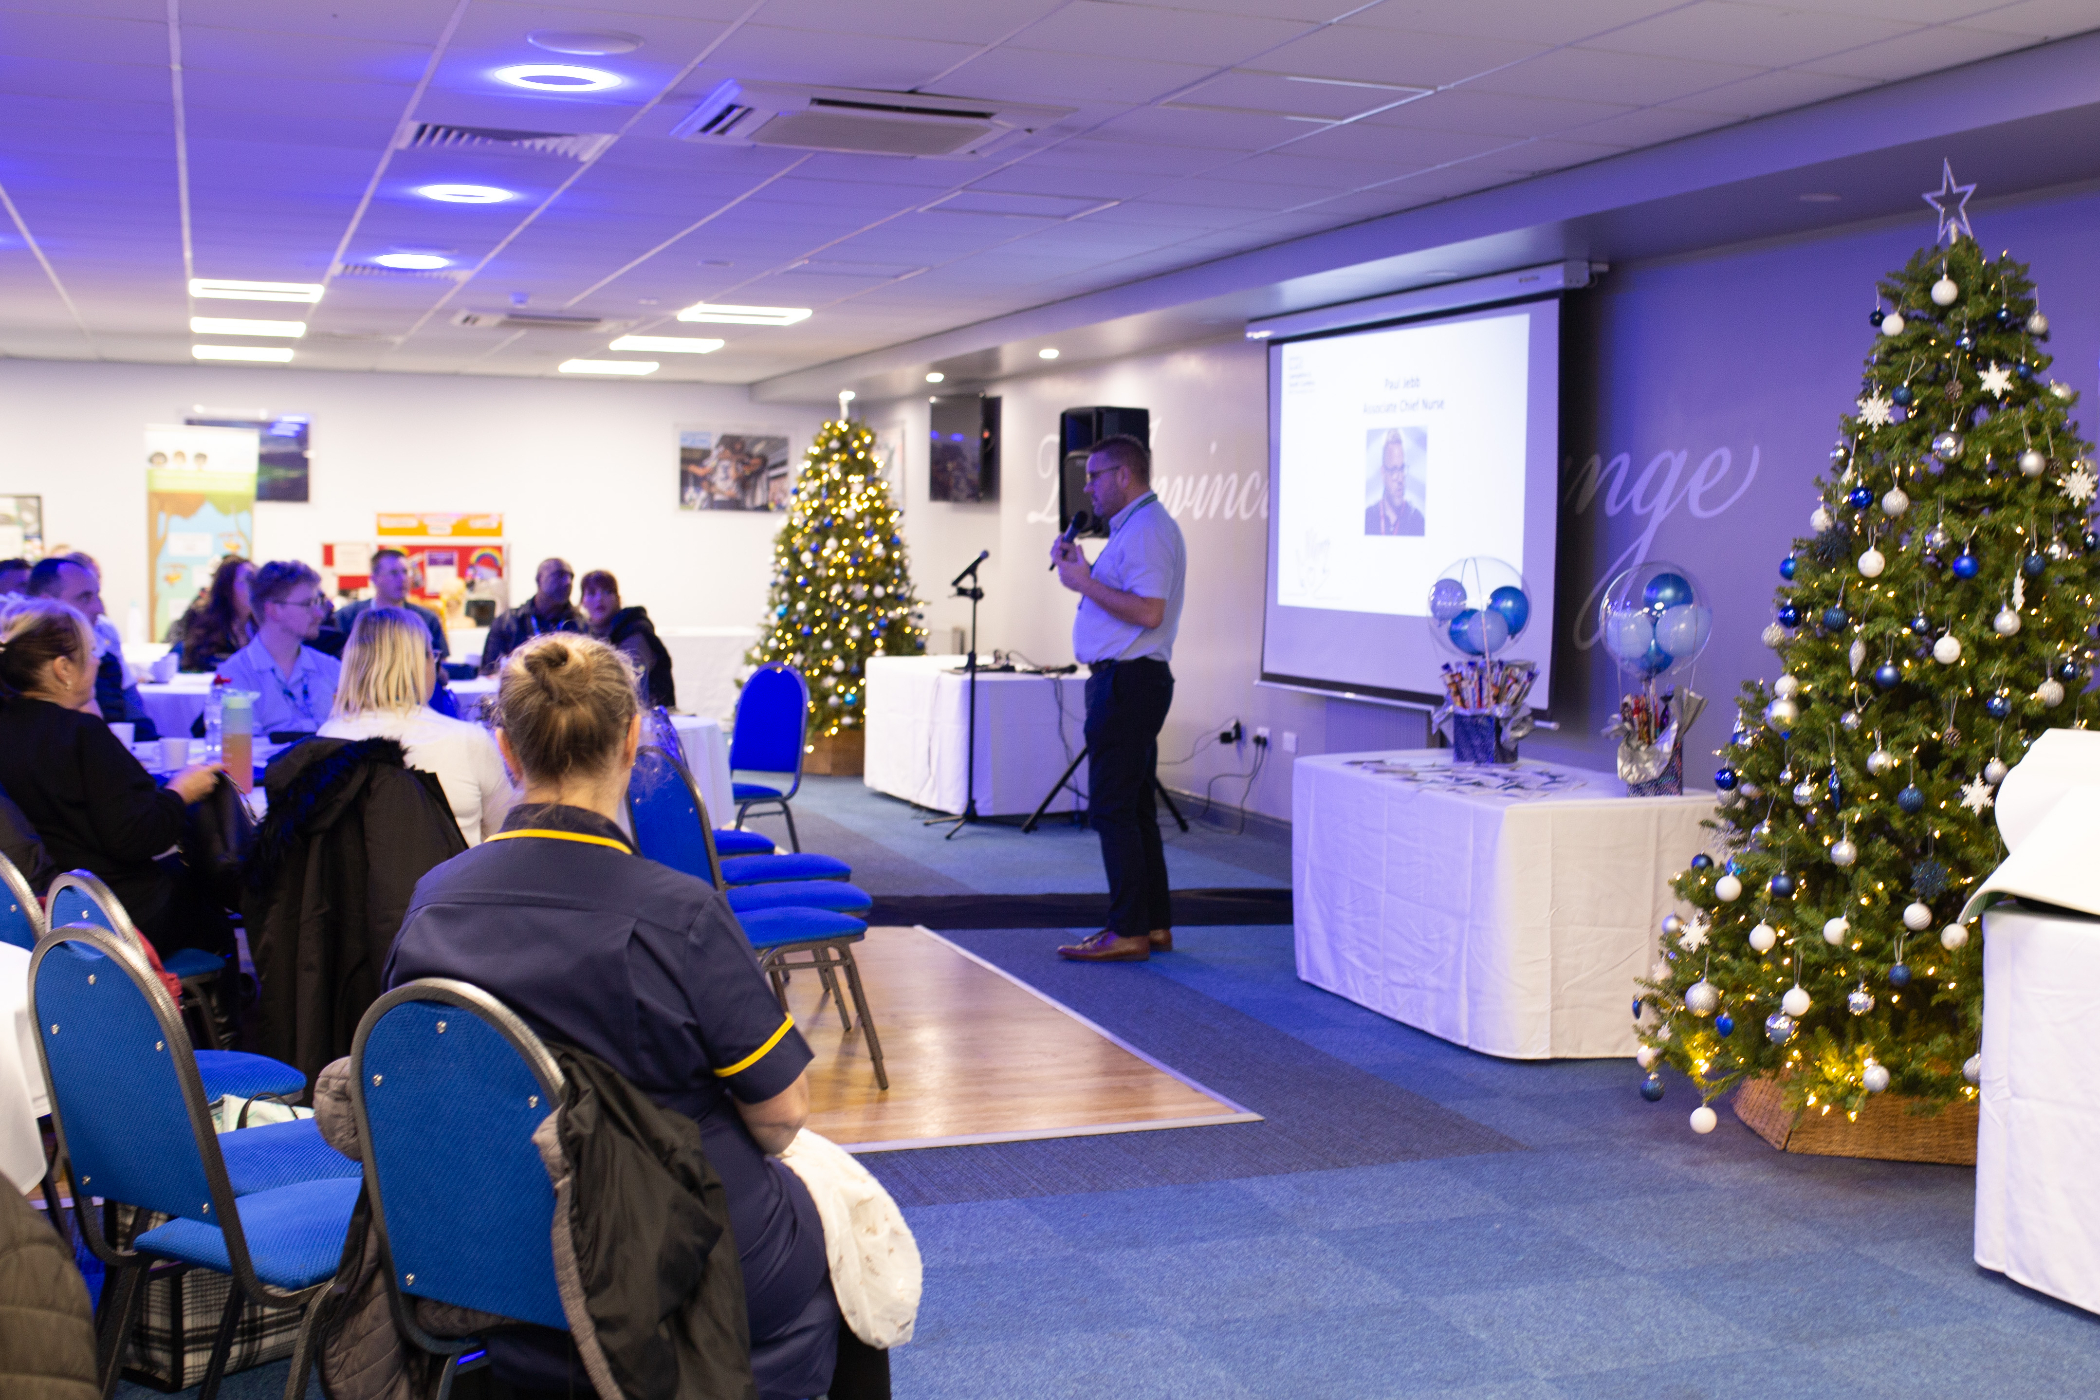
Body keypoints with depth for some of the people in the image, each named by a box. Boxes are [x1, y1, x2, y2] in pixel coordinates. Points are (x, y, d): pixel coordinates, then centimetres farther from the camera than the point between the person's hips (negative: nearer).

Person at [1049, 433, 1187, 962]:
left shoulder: (1148, 530, -14)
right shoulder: (1134, 527, 20)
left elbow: (1147, 611, -25)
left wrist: (1085, 582, -19)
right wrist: (1081, 570, 13)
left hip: (1128, 681, -11)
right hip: (1122, 680, 11)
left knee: (1113, 808, -10)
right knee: (1133, 808, 13)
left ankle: (1128, 932, -8)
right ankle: (1155, 924, 18)